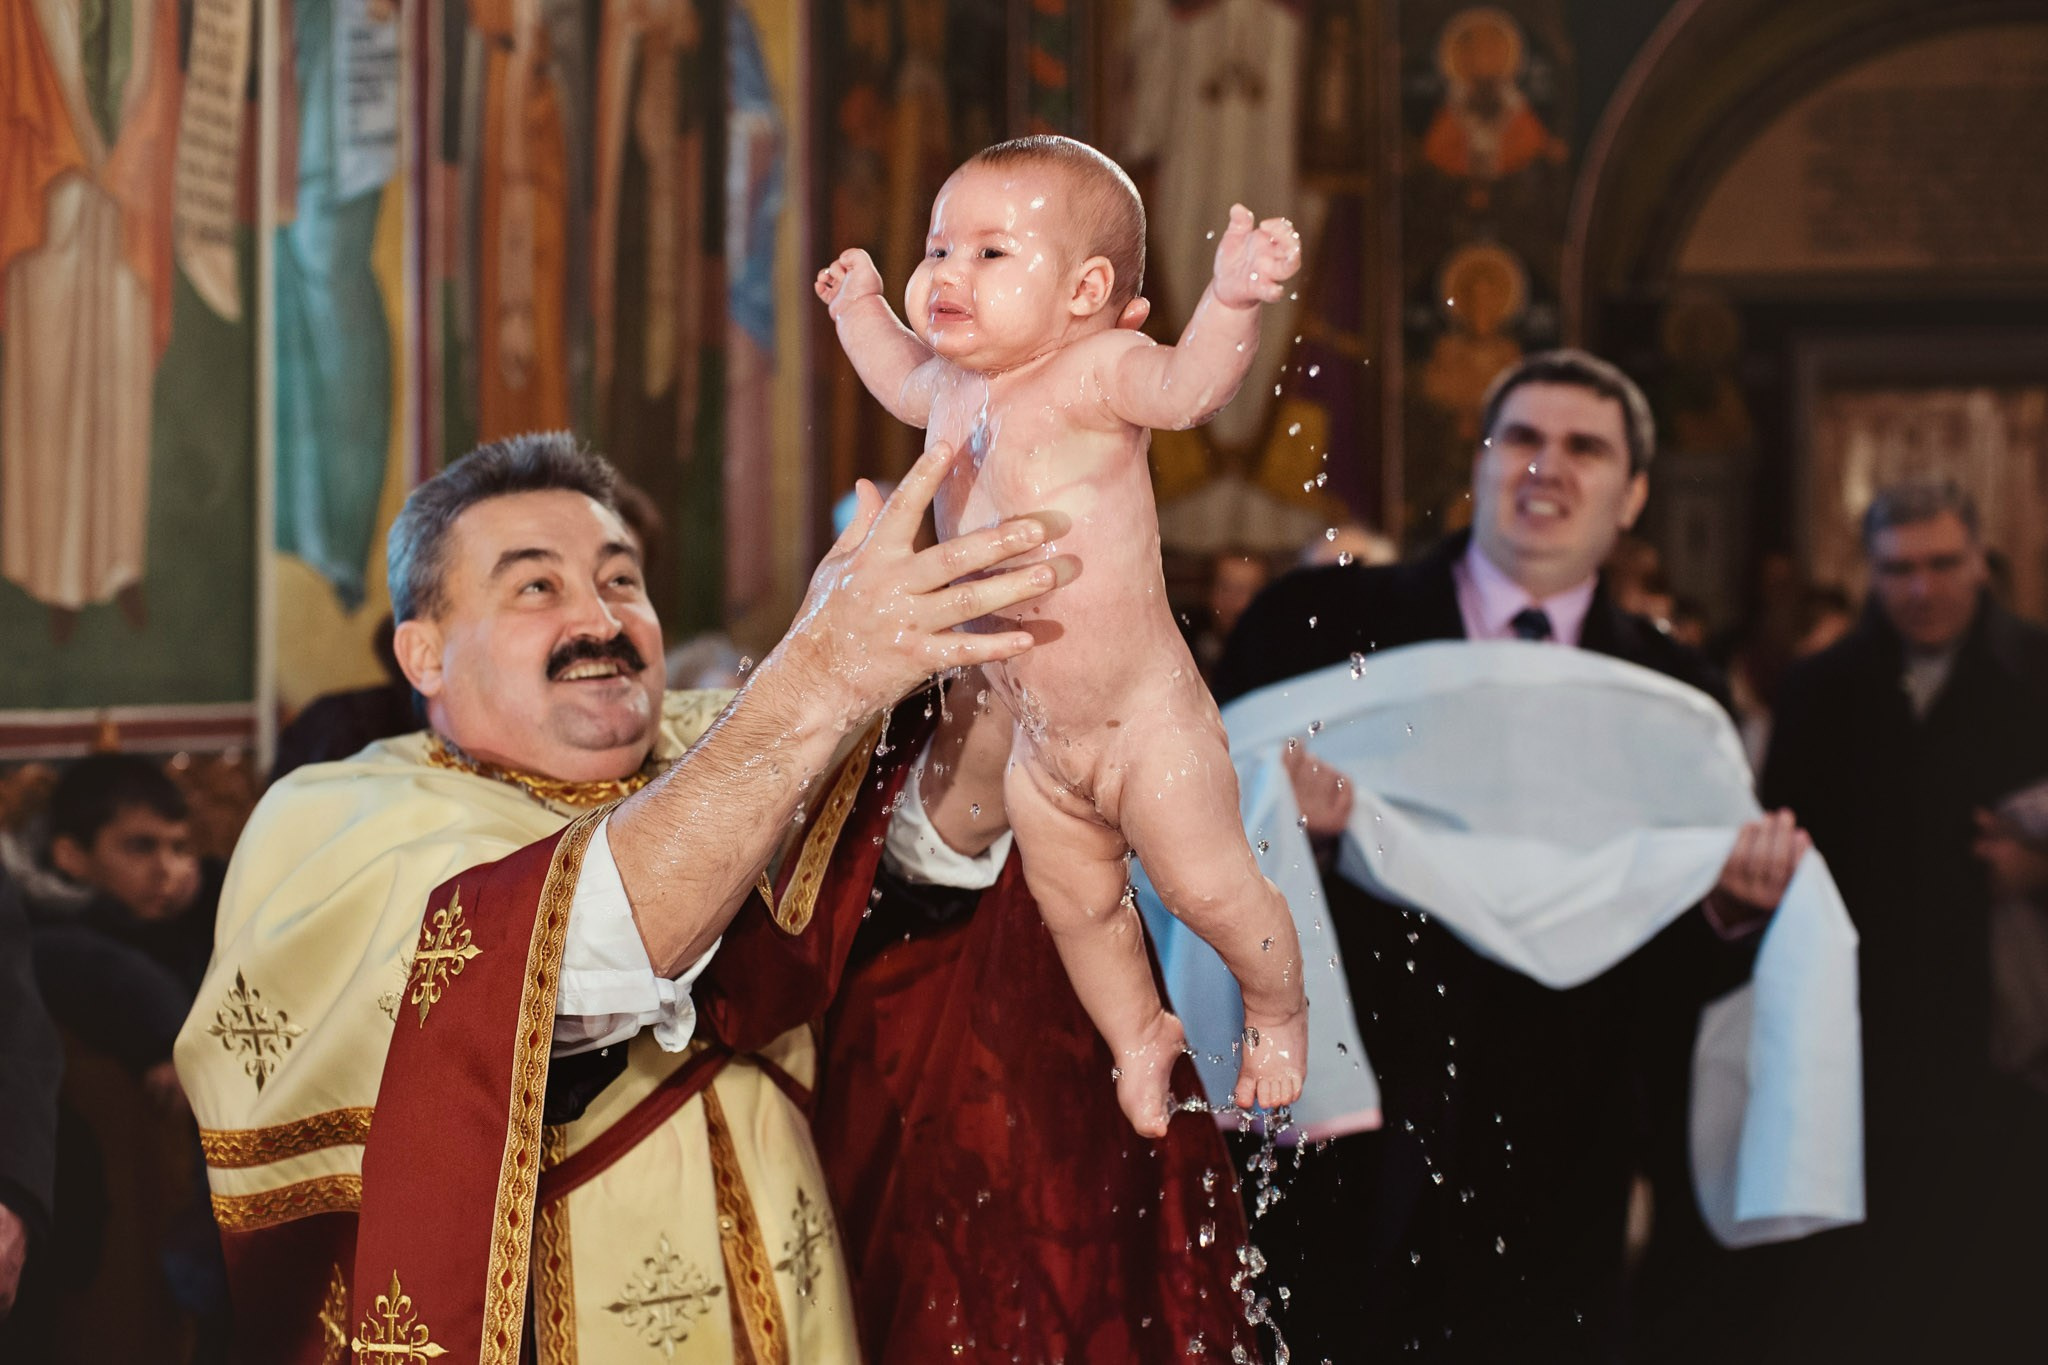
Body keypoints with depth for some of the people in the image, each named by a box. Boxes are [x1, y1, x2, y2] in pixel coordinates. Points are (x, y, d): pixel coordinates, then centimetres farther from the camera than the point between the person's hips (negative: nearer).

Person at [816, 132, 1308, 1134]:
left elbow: (1187, 386, -41)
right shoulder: (957, 387, 3)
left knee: (1207, 887, -4)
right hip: (1041, 746, 7)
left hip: (1144, 717, -7)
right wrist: (862, 309, 27)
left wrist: (1233, 300, -56)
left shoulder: (1094, 372, -19)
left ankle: (1278, 1006, 25)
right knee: (1076, 907, 17)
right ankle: (1139, 1034, 41)